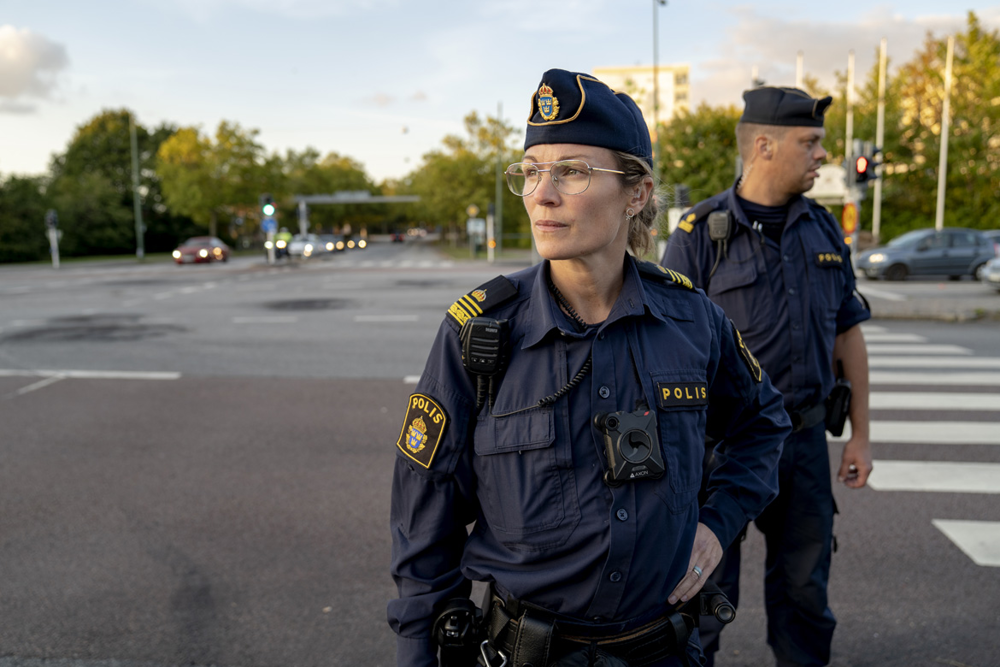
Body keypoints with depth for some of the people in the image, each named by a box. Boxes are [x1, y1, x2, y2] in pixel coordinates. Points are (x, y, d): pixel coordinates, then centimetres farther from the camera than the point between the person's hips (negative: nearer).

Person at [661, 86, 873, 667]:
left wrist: (860, 435, 10)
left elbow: (847, 334, 11)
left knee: (805, 584, 18)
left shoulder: (824, 229, 6)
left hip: (804, 440, 5)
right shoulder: (701, 235, -10)